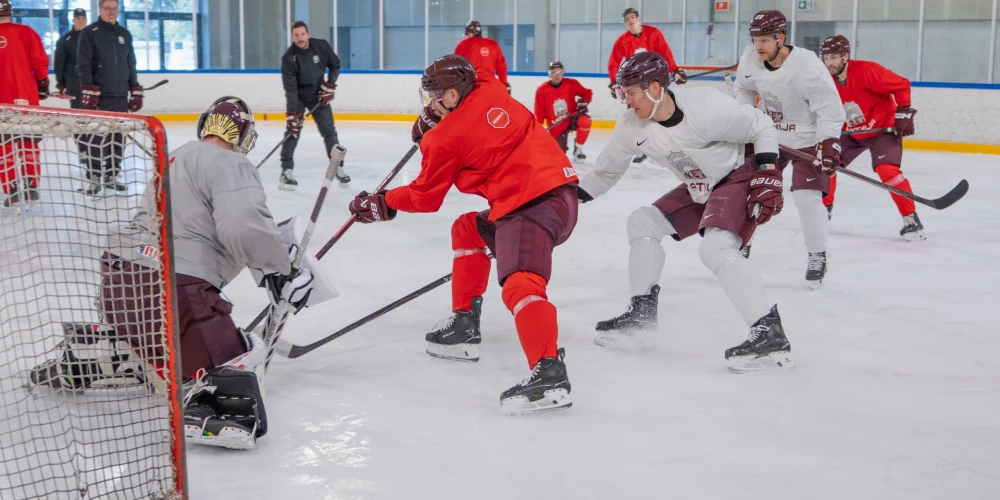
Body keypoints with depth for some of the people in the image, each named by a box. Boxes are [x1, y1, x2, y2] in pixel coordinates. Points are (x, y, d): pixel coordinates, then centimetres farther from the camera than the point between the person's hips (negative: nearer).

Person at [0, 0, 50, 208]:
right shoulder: (26, 32, -2)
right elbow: (40, 62, -3)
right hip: (26, 97, 1)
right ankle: (30, 186, 8)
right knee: (29, 143, 12)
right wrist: (42, 85, 12)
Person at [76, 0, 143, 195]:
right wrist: (87, 90, -16)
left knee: (118, 137, 6)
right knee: (96, 138, -6)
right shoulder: (89, 32, -2)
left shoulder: (124, 34, 14)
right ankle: (93, 178, 0)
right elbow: (83, 64, -8)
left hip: (120, 96, 5)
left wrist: (135, 91, 13)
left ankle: (110, 176, 15)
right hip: (98, 96, -5)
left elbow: (131, 64, 18)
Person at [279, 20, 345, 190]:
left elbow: (335, 65, 2)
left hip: (319, 95, 3)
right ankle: (286, 171, -11)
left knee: (329, 131, 2)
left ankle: (338, 167, 13)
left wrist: (330, 85, -9)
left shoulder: (322, 46, -16)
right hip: (297, 97, -2)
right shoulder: (289, 57, -23)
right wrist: (292, 113, -31)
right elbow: (290, 88, -26)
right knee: (292, 131, -14)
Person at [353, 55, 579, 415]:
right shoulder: (491, 90, 10)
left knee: (520, 283, -27)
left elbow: (425, 197, 8)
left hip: (532, 204, -10)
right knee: (467, 230, 26)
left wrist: (379, 205, 21)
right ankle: (464, 325, 31)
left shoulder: (447, 138, -5)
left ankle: (548, 372, -47)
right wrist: (435, 119, 26)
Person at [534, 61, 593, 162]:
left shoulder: (572, 83, -9)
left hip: (572, 119, 0)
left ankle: (578, 149, -12)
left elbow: (587, 93, 5)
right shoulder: (542, 90, -9)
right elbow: (539, 114, -5)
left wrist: (583, 102, -16)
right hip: (556, 127, 0)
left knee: (585, 121, -35)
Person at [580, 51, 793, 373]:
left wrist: (768, 176, -22)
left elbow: (760, 127, -16)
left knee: (716, 247, -29)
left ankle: (770, 334, -29)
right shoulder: (633, 126, -9)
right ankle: (642, 312, 17)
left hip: (739, 177, -8)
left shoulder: (706, 106, -29)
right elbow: (608, 169, 7)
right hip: (699, 189, 8)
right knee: (642, 222, 5)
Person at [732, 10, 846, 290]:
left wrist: (829, 144, -32)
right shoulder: (751, 59, -12)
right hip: (769, 134, 6)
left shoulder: (807, 67, -29)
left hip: (807, 140, -6)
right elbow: (744, 88, 10)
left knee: (807, 198, -15)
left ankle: (817, 257, 2)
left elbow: (830, 108, -24)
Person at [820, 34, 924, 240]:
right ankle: (824, 208, 20)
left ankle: (911, 219, -14)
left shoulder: (867, 71, -26)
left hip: (883, 128, -6)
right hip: (850, 131, 7)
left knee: (887, 170, -24)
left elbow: (902, 85, -19)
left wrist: (903, 113, -18)